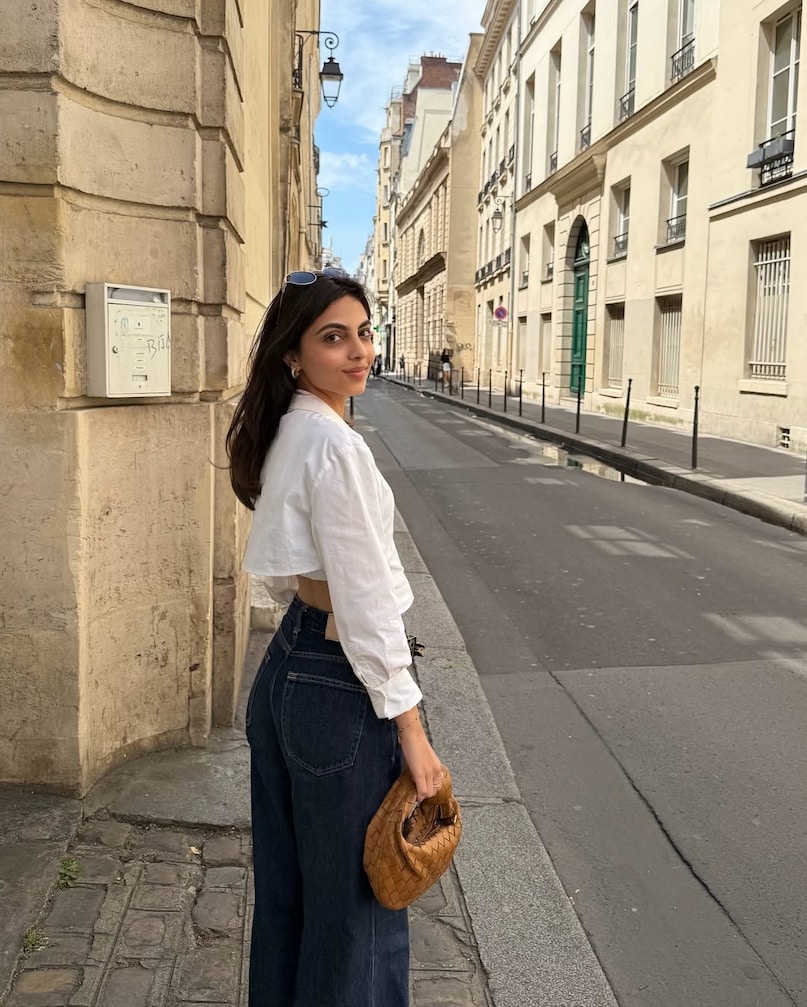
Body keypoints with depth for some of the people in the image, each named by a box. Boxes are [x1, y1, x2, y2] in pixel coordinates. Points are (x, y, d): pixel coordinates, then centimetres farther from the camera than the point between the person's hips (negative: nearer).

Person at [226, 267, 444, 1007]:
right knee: (357, 894, 9)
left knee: (288, 882, 23)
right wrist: (410, 728, -16)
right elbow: (366, 600, -21)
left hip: (285, 666, 9)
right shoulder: (335, 446, -21)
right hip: (340, 686, -9)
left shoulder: (281, 433, 7)